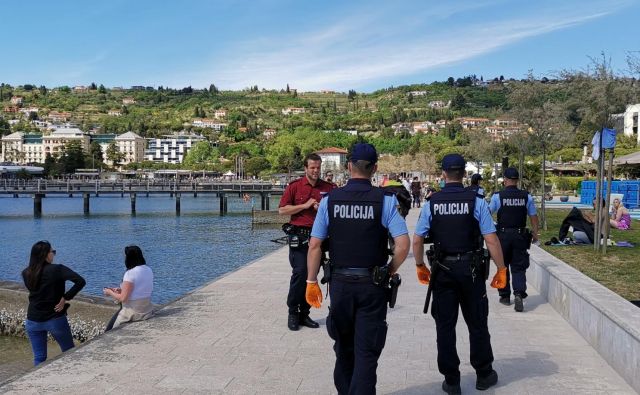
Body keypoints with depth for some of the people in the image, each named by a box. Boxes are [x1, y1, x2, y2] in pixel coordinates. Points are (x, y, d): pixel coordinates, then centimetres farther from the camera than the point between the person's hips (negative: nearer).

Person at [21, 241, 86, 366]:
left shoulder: (26, 273, -1)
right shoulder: (57, 269, -15)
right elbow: (80, 281, -25)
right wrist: (65, 298, -16)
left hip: (33, 321, 4)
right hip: (55, 319, -4)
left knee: (39, 358, 13)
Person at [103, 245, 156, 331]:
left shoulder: (130, 273, -21)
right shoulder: (149, 270, 1)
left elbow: (123, 298, -18)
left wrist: (110, 293, -2)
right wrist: (121, 290, 14)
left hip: (134, 313, -8)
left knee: (110, 331, 12)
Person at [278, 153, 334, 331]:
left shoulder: (328, 188, 7)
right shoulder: (294, 186, 0)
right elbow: (282, 210, -3)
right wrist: (305, 205, -10)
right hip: (299, 235, -3)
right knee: (299, 272, -11)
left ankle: (304, 314, 18)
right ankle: (293, 313, 3)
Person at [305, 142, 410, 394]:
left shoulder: (330, 199, -2)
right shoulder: (385, 200, -8)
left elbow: (315, 245, -4)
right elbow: (403, 245, -15)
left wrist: (312, 282, 5)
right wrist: (389, 272, 1)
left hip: (340, 283, 3)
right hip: (372, 285, -2)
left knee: (344, 347, 22)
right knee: (366, 351, 4)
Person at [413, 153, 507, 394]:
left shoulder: (431, 203, -2)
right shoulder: (476, 202, -7)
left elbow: (417, 241, -2)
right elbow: (491, 240, -11)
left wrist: (420, 266, 13)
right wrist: (501, 270, 0)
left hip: (442, 271, 1)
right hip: (471, 270, -1)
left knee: (445, 326, 9)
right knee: (477, 324, 14)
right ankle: (483, 375, 27)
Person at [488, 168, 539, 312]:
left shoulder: (498, 196, -8)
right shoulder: (527, 197, -1)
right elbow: (534, 217, 3)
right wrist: (535, 234, 14)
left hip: (503, 235, -1)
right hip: (520, 235, 2)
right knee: (519, 267, 7)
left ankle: (505, 296, 20)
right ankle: (519, 293, -13)